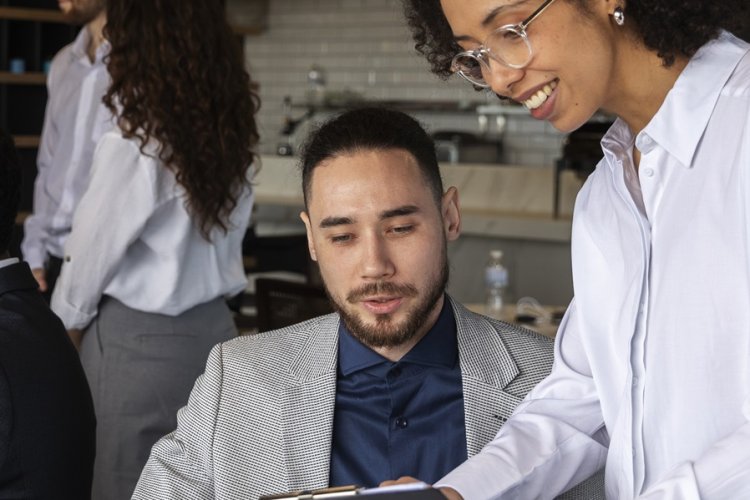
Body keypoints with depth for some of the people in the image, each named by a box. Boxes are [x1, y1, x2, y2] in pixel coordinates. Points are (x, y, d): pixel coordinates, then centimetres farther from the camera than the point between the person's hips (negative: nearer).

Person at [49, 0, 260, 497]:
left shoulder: (135, 140, -19)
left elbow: (93, 248, -8)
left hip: (140, 341, -6)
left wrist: (63, 322, 9)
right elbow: (200, 235, 4)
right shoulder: (231, 127, 0)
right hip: (213, 328, 7)